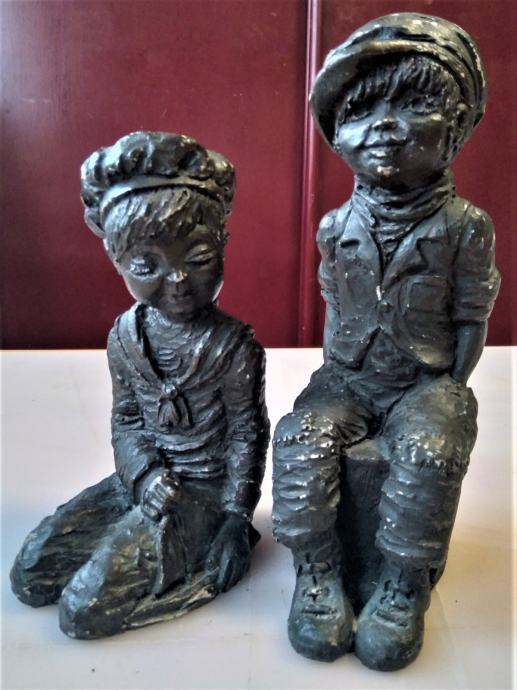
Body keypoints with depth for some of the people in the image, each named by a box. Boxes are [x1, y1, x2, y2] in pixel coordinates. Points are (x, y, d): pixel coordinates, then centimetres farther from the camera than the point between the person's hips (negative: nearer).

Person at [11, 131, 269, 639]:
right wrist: (145, 474, -14)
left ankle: (206, 564, 1)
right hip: (143, 476, 6)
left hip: (203, 487, -5)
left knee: (82, 608, -13)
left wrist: (236, 516, -10)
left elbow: (248, 434, -10)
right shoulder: (125, 336, -4)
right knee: (29, 576, 2)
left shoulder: (233, 345, -18)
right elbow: (125, 421, 4)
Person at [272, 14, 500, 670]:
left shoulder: (463, 227, -6)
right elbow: (334, 310, 9)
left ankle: (404, 583, -7)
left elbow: (471, 320, -3)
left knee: (429, 452, -29)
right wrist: (333, 376, 3)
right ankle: (318, 567, -3)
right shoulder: (337, 227, 1)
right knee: (302, 438, -22)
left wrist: (447, 390, -8)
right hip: (349, 376, 3)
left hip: (427, 382, -2)